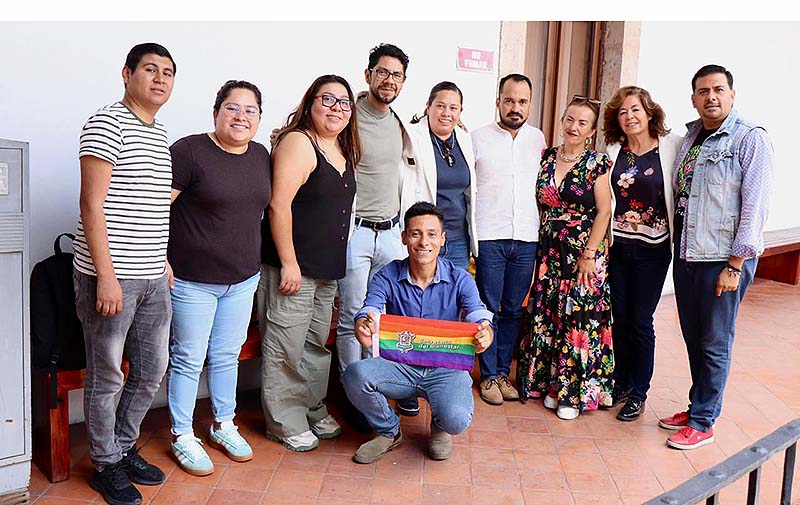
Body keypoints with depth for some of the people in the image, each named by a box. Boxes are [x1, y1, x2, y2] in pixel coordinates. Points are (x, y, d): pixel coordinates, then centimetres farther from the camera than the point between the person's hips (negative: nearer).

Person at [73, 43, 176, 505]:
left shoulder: (161, 134, 16)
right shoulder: (107, 124, -8)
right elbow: (92, 205, -14)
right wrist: (106, 276, -18)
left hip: (154, 278, 8)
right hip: (111, 276, -8)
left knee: (152, 370, 15)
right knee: (108, 377, 6)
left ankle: (124, 447, 34)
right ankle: (107, 465, 23)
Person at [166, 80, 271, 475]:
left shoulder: (261, 156, 6)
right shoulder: (190, 151, -14)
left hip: (243, 279, 6)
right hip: (193, 280, -5)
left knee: (228, 355, 17)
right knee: (188, 359, 7)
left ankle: (223, 425, 35)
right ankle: (182, 437, 24)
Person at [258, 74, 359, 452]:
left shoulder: (343, 151, 14)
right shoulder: (297, 142, -12)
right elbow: (279, 206, -18)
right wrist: (289, 263, -20)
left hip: (327, 267, 9)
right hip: (293, 266, -8)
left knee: (317, 344, 18)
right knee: (286, 346, 1)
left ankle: (312, 409, 32)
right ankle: (284, 422, 15)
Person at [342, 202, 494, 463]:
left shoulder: (459, 279, -6)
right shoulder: (387, 277, -6)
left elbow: (479, 316, -18)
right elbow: (369, 309, -20)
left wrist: (485, 334, -44)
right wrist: (363, 327, -46)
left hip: (446, 368, -1)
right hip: (399, 365, 1)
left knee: (456, 420, -30)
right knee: (355, 374, -29)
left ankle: (439, 428, 14)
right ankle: (388, 430, 4)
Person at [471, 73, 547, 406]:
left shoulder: (538, 138, 10)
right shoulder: (478, 138, 1)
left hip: (526, 239, 3)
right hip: (489, 237, -3)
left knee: (513, 310, 9)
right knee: (489, 309, 2)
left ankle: (503, 372, 22)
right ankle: (488, 376, 14)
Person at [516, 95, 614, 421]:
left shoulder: (597, 163, -5)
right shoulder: (545, 158, 7)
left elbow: (604, 211, -8)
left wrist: (589, 255, -12)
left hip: (584, 253, -4)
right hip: (549, 252, 4)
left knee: (580, 319, -1)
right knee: (547, 317, 8)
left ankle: (576, 391, 11)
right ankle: (552, 383, 22)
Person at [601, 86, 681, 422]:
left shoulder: (671, 146, -6)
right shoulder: (613, 151, 5)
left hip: (652, 249, -3)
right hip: (617, 246, 4)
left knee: (641, 322, 3)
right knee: (619, 318, 11)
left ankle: (638, 394, 18)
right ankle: (620, 383, 27)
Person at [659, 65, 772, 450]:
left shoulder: (751, 139, -8)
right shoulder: (690, 137, 12)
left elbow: (754, 207, -13)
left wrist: (734, 267, -16)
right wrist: (677, 248, 10)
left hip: (724, 259, -6)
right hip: (685, 255, 6)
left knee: (714, 343, 3)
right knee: (693, 337, 14)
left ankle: (703, 422, 15)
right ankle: (697, 406, 29)